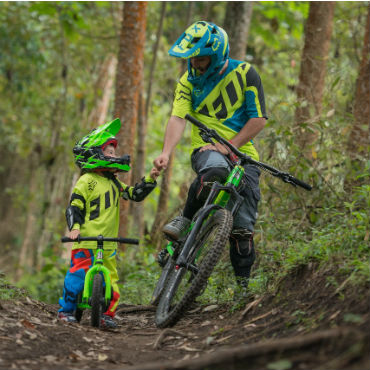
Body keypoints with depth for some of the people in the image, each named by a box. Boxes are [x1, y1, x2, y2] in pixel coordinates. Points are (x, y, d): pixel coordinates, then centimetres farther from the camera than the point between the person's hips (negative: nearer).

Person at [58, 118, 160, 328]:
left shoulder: (114, 184, 18)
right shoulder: (87, 181, -4)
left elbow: (135, 195, 21)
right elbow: (74, 207, -8)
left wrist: (150, 180, 9)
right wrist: (75, 227, -21)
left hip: (108, 242, 7)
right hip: (86, 240, -7)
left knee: (111, 279, 1)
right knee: (78, 276, -9)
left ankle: (108, 313, 7)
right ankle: (66, 310, 3)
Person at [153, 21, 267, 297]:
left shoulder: (244, 74, -3)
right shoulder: (188, 82, 2)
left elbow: (259, 118, -6)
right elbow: (178, 118, -12)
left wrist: (230, 145, -18)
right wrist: (167, 152, -30)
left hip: (242, 152, 0)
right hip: (207, 149, 0)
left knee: (243, 226, -5)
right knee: (215, 172, -40)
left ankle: (243, 283, 9)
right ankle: (185, 221, -22)